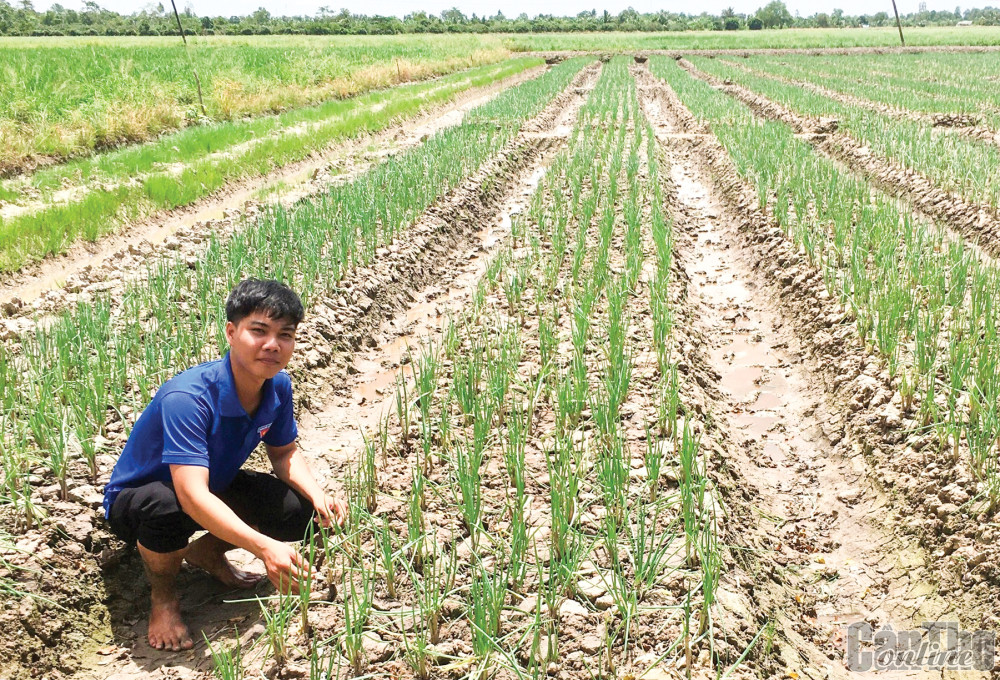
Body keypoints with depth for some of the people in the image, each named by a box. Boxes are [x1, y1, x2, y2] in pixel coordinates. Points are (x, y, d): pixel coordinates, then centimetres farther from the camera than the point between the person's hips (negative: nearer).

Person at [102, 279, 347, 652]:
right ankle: (163, 595, -5)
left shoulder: (278, 387, -15)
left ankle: (207, 552, 16)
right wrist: (264, 547, -54)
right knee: (166, 507, -41)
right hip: (136, 497, -6)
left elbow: (284, 452, 2)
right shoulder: (187, 397, -37)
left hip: (215, 486, 6)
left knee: (299, 512, -13)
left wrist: (318, 496, -19)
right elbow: (192, 495, -45)